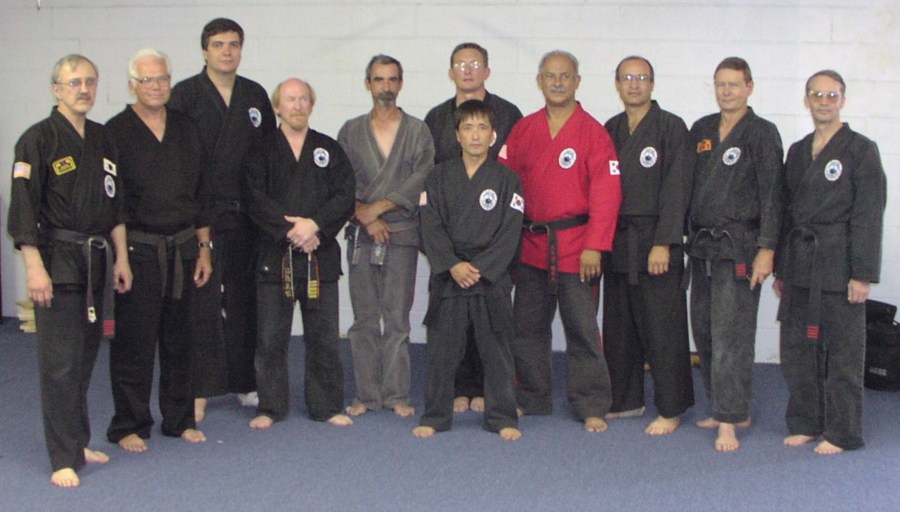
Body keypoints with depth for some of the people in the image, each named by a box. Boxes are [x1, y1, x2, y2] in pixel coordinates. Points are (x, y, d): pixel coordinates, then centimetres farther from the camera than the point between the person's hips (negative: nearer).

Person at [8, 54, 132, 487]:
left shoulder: (103, 140, 12)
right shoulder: (38, 140, -8)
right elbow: (23, 210, -12)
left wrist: (121, 257, 13)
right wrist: (35, 267, -17)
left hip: (97, 262, 6)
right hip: (57, 261, -6)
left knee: (85, 359, 13)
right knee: (60, 363, -5)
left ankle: (78, 442, 26)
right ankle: (64, 459, 1)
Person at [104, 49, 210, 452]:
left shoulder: (186, 130, 12)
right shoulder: (116, 133, -3)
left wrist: (204, 248, 12)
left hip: (183, 248, 4)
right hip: (137, 249, -4)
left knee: (179, 339, 10)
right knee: (134, 340, -1)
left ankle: (180, 419, 22)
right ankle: (129, 425, 11)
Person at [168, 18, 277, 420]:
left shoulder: (255, 96, 11)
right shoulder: (185, 94, -2)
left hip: (244, 215, 4)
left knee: (244, 299, 11)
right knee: (202, 301, -3)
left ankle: (244, 381, 22)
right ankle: (199, 389, 5)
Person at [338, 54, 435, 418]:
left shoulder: (418, 132, 8)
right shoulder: (351, 131, 12)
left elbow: (422, 180, -4)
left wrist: (378, 207, -10)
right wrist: (365, 218, -9)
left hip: (403, 235, -1)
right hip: (361, 236, 1)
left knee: (398, 318, -1)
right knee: (364, 319, 3)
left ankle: (396, 394, 5)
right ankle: (366, 394, 9)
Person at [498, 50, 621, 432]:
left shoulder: (593, 133, -4)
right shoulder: (523, 131, 9)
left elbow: (607, 194, -9)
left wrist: (594, 246, -15)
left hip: (576, 247, -5)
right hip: (531, 246, 5)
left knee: (582, 329, -1)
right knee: (527, 327, 11)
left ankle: (592, 407, 10)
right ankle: (531, 399, 26)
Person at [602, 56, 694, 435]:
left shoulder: (671, 127, -5)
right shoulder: (610, 130, 13)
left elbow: (676, 189, -10)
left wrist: (663, 243, -15)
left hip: (655, 241, -6)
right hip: (616, 243, 6)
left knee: (662, 329, -3)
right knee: (618, 327, 11)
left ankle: (671, 410, 8)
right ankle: (625, 400, 25)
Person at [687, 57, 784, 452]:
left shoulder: (762, 134, -3)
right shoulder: (701, 130, 13)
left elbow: (771, 195, -7)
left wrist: (766, 249, -12)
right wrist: (687, 237, 11)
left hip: (738, 248, -6)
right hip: (702, 246, 6)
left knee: (730, 335, -9)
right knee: (704, 331, 9)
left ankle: (729, 421, -4)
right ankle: (731, 410, 21)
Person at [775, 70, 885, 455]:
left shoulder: (861, 150, -3)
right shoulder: (797, 151, 14)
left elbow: (868, 216, -7)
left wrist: (862, 274, -12)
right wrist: (780, 270, 13)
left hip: (838, 266, -5)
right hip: (799, 265, 6)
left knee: (842, 351, 1)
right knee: (796, 349, 8)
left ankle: (842, 432, 11)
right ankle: (804, 423, 22)